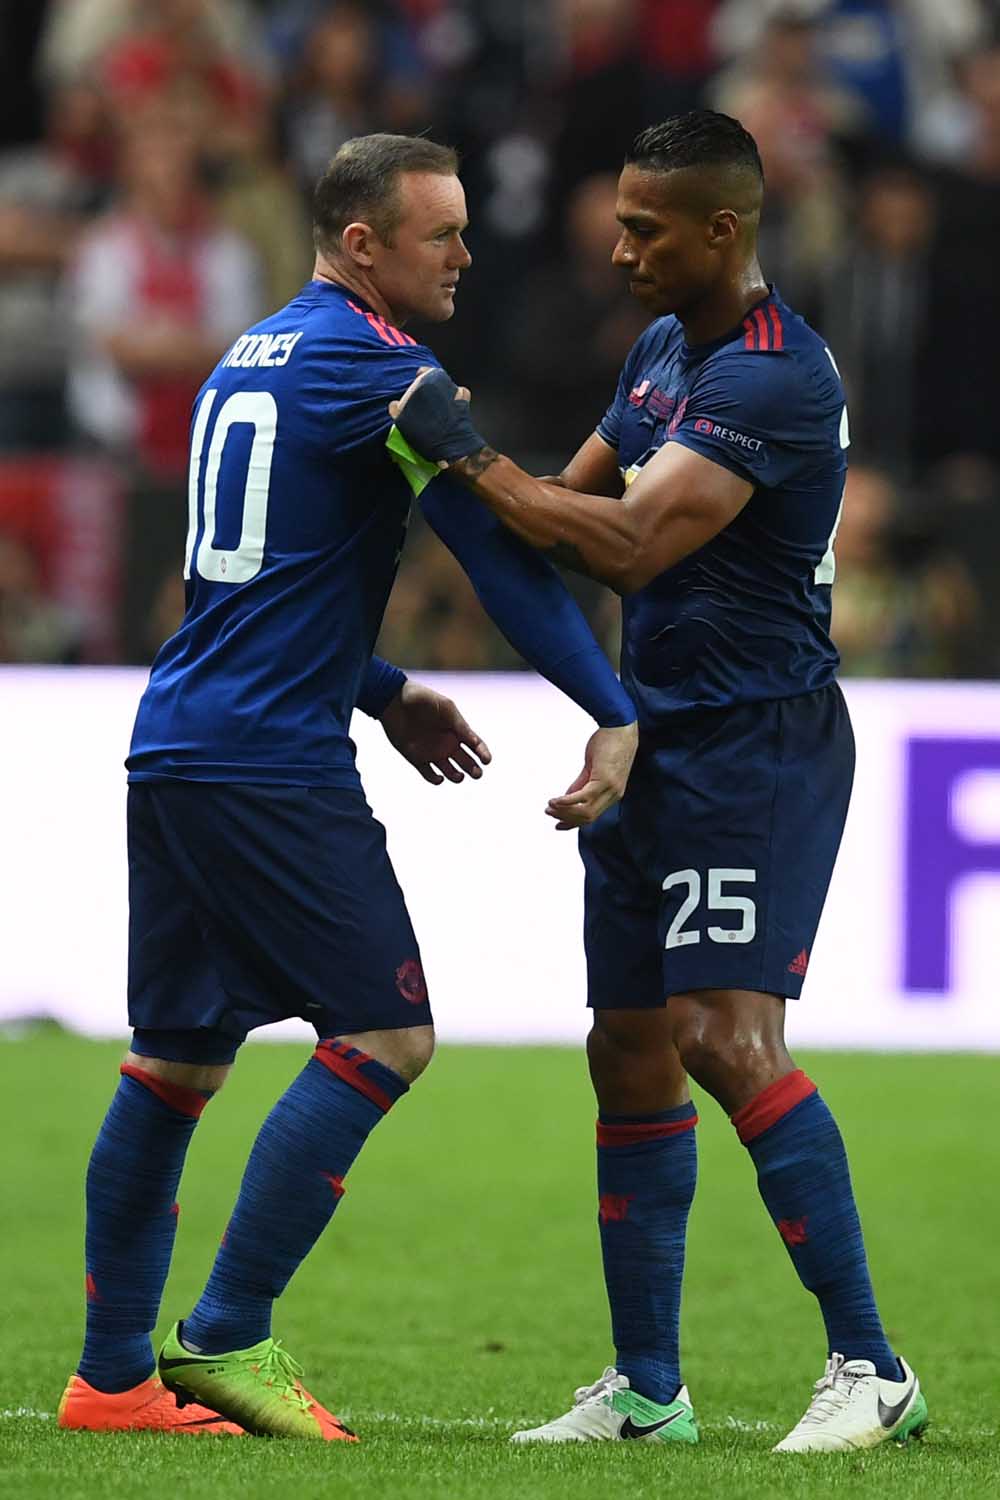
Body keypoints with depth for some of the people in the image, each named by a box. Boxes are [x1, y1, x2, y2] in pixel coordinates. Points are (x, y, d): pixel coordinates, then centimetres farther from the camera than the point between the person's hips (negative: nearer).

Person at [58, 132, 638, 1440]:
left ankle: (113, 1374, 12)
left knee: (178, 1058, 11)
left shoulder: (249, 357, 19)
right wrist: (617, 718, -11)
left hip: (174, 745, 9)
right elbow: (506, 558, -12)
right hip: (275, 767, -9)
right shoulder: (377, 369, -10)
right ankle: (228, 1339, -8)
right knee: (385, 1037, -5)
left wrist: (381, 693, 27)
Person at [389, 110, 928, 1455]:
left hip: (755, 742, -10)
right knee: (630, 1053, 9)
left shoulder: (775, 378, -19)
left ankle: (871, 1369, -15)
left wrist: (472, 458, -17)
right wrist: (462, 469, 7)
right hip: (658, 736, 10)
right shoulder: (664, 346, 13)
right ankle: (645, 1388, 16)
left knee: (726, 1035, -18)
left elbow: (628, 545, -25)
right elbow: (575, 502, 24)